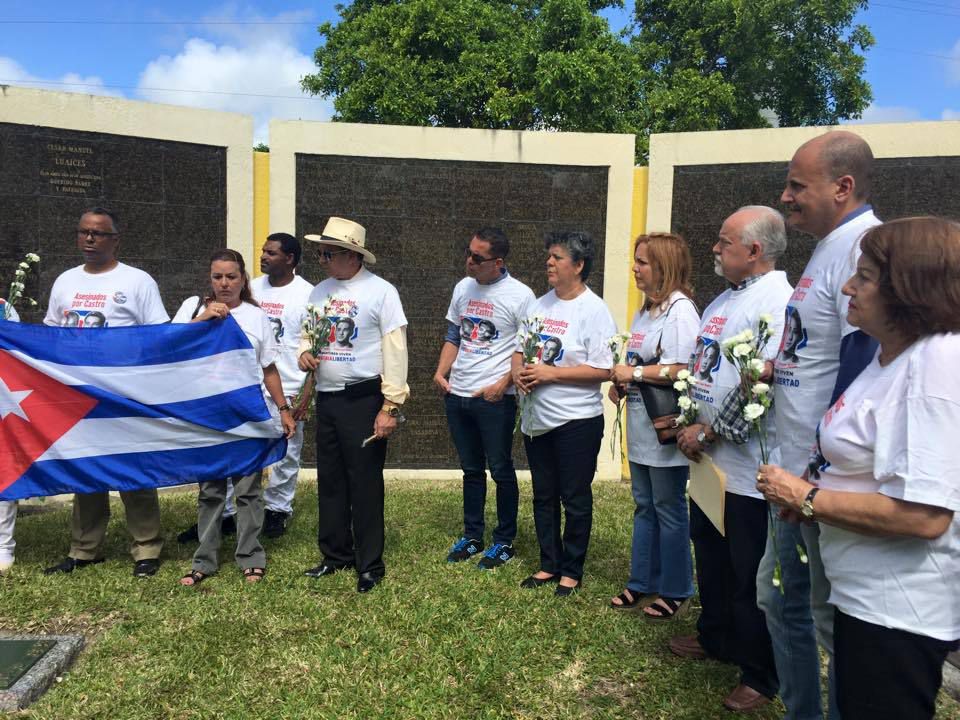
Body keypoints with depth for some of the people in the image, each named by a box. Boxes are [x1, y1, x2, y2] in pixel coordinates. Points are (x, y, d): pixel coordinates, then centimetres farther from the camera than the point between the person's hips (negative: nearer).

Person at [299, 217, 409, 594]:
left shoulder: (381, 291, -10)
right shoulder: (320, 291, 10)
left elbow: (395, 351, -13)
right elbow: (307, 334, 21)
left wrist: (391, 407, -17)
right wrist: (305, 353, -4)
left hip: (363, 400, -7)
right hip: (326, 399, 7)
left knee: (365, 484, 1)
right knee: (329, 481, 15)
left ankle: (370, 565, 15)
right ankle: (335, 554, 31)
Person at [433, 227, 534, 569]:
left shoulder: (520, 295, -10)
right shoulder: (463, 288, 9)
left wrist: (504, 384, -18)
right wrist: (441, 372, 4)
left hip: (495, 398, -6)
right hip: (457, 395, 6)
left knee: (501, 470, 6)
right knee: (471, 469, 16)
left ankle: (505, 541, 21)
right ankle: (472, 536, 30)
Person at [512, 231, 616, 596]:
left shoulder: (594, 310, -13)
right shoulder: (541, 304, 9)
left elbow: (603, 370, -19)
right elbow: (519, 349, 15)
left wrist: (550, 374, -20)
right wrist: (518, 371, -7)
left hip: (577, 420, -7)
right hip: (536, 418, 7)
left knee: (575, 499, 7)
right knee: (543, 496, 16)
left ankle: (571, 571, 24)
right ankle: (549, 564, 32)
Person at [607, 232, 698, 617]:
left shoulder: (680, 310, -17)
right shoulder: (645, 310, 13)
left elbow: (681, 370, -26)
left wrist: (634, 373, -17)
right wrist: (620, 382, 2)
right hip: (641, 428, 9)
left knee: (668, 509, 5)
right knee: (644, 506, 17)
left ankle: (674, 590, 22)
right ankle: (642, 583, 30)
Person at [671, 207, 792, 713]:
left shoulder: (777, 301, -18)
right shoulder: (725, 299, 13)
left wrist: (708, 432, -17)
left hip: (748, 467, -9)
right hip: (709, 460, 9)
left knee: (750, 576, 5)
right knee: (710, 554, 22)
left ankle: (760, 676, 23)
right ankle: (715, 637, 42)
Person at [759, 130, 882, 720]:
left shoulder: (865, 246, -18)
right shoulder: (831, 246, 14)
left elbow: (861, 367, -24)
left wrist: (822, 468, -21)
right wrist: (776, 372, 9)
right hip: (797, 471, 10)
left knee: (834, 617, 6)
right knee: (783, 599, 20)